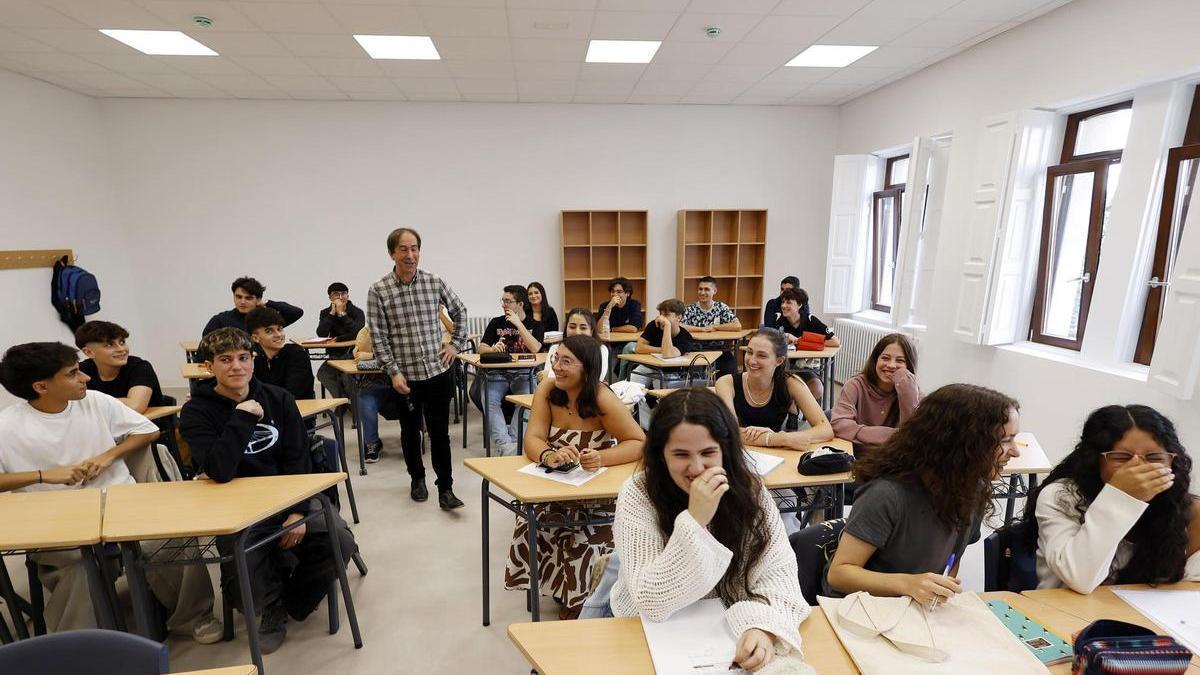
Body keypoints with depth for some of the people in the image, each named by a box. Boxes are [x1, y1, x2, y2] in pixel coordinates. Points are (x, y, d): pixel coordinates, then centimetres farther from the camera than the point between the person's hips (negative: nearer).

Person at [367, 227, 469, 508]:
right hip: (404, 376, 0)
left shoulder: (435, 282, -1)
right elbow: (378, 337, -6)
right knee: (410, 431, 16)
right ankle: (417, 479, 36)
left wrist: (456, 344, 6)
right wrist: (394, 372, -11)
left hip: (438, 372, 1)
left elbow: (460, 311, 14)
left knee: (440, 432, 4)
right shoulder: (378, 291, -6)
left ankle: (445, 489, 13)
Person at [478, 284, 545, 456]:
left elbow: (535, 348, -11)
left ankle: (512, 440, -32)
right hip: (498, 373, 2)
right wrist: (493, 348, -15)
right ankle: (504, 444, -37)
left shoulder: (535, 325, 8)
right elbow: (481, 348, 9)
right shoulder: (496, 322, 15)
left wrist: (518, 323, -9)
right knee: (489, 400, -29)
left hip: (523, 373, -2)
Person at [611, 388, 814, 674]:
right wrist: (695, 520, -30)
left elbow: (777, 572, -12)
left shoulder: (750, 490, -10)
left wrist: (763, 626, -31)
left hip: (730, 630, 3)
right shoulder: (638, 495, -18)